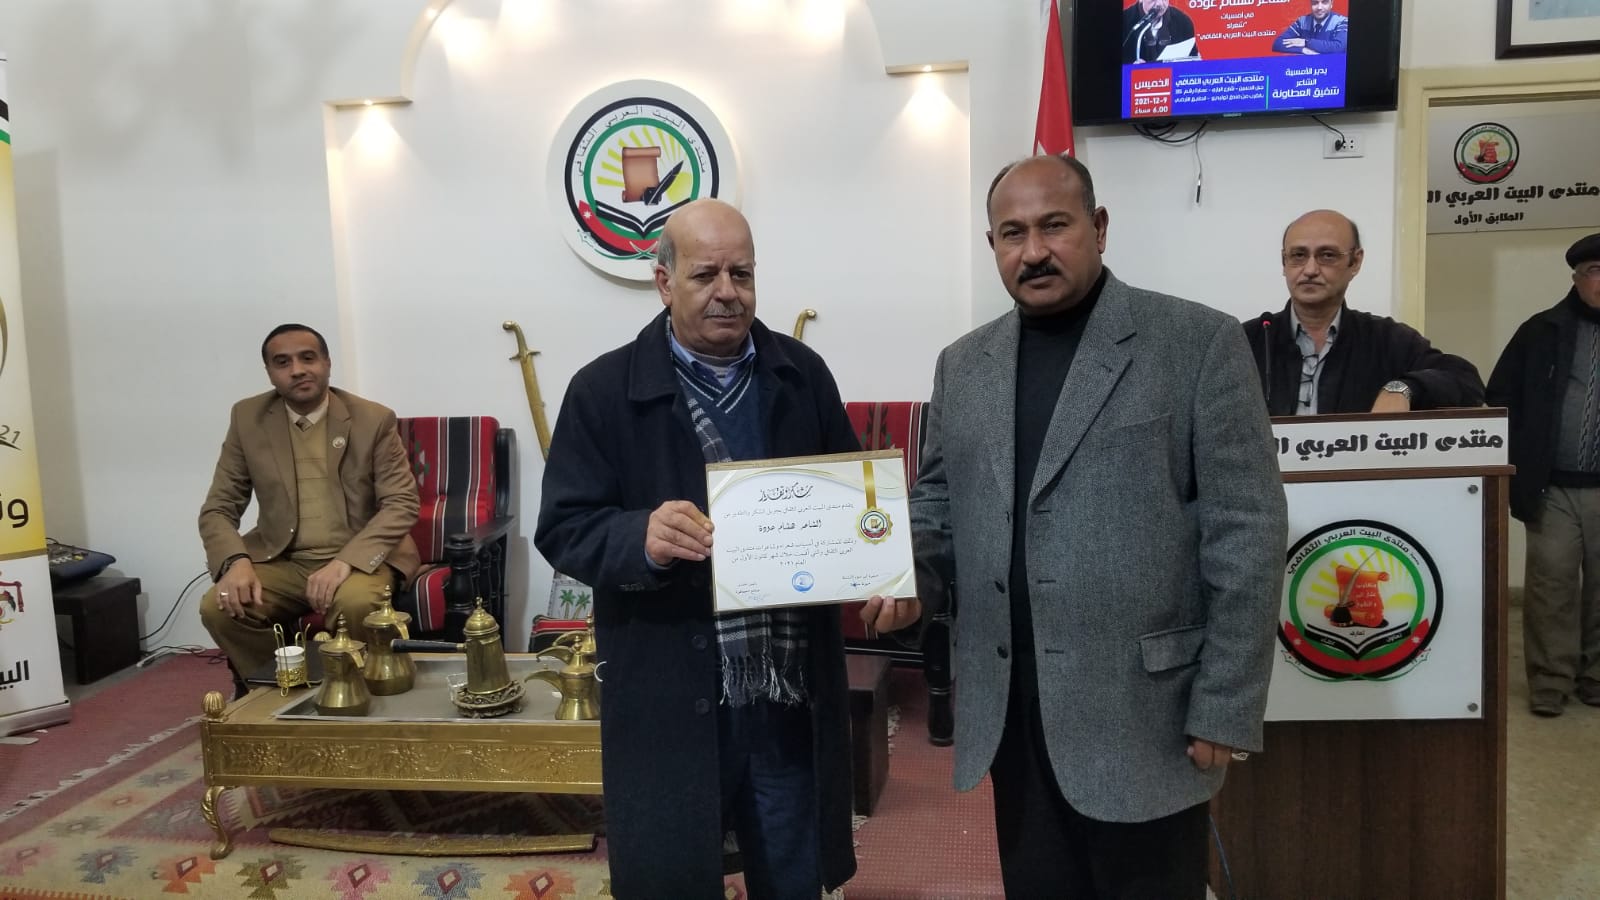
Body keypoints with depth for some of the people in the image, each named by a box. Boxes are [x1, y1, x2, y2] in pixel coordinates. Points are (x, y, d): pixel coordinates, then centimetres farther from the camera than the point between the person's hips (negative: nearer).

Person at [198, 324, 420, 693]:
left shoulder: (374, 419, -4)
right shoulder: (247, 418, 4)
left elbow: (402, 503, -9)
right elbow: (218, 509, 4)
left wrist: (346, 561, -25)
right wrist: (236, 561, -18)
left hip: (358, 559, -3)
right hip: (280, 561, 3)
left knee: (355, 603, -34)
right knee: (218, 607, -24)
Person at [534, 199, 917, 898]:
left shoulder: (803, 375, 6)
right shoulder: (605, 390, -4)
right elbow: (562, 528, -6)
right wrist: (642, 537, -26)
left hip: (795, 697, 3)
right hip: (670, 704, -2)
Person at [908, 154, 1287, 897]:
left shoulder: (1199, 343, -6)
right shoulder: (963, 365, 9)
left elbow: (1245, 534, -8)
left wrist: (1224, 709, -11)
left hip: (1142, 717, -4)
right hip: (1010, 717, 5)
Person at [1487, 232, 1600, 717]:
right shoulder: (1543, 331, 3)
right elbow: (1500, 396, 4)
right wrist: (1522, 461, -3)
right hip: (1552, 490, -1)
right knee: (1550, 587, 2)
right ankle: (1550, 682, 9)